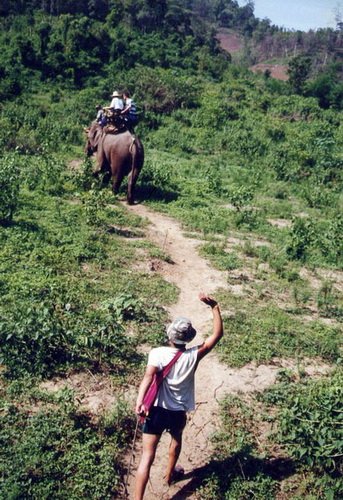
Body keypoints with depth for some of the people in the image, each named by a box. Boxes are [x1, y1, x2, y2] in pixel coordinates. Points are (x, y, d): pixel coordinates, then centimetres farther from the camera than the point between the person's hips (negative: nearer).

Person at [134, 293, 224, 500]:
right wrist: (214, 307, -9)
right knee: (176, 439, 34)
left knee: (147, 456, 1)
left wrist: (139, 402, -43)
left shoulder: (157, 353, -16)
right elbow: (218, 334, -7)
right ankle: (170, 474, 54)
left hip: (156, 410, -1)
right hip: (178, 412, 2)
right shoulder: (194, 356, -13)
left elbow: (148, 377, -32)